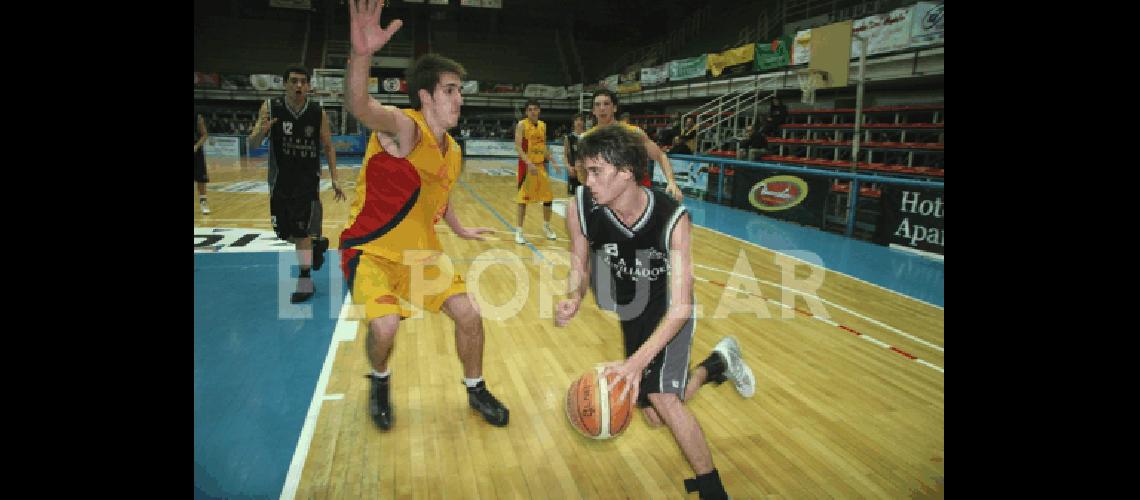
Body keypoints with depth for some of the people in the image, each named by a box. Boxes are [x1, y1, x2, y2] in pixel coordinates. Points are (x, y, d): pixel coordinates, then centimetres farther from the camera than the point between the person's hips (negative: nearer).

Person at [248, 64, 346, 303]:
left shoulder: (318, 113, -6)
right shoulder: (270, 108, -7)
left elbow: (328, 147, 2)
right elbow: (252, 143, -9)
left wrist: (334, 180, -4)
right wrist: (262, 130, -32)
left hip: (308, 179, -2)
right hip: (280, 180, 2)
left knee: (301, 232, -7)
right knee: (286, 233, 12)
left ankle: (305, 282, 4)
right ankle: (317, 243, 41)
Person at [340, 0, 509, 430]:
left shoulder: (452, 152, 2)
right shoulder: (404, 128, -22)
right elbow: (359, 106, -45)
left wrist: (459, 229, 34)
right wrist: (362, 54, -64)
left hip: (422, 250, 7)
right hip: (371, 250, -6)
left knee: (468, 314, 1)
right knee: (385, 324, -25)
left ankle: (476, 390, 26)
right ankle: (380, 382, 12)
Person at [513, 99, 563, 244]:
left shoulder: (543, 125, 9)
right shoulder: (522, 124, -9)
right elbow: (517, 147, -16)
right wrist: (529, 163, -27)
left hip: (541, 165, 6)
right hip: (527, 165, -6)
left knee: (548, 197, 9)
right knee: (523, 198, -3)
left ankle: (546, 226, 29)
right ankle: (519, 231, 5)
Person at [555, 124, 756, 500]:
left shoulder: (672, 218, -32)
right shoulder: (580, 209, -24)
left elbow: (680, 306, -34)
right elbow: (580, 265, -6)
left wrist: (638, 362, -47)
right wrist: (574, 298, -31)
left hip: (670, 309, -4)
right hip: (632, 310, 4)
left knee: (662, 397, -26)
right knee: (655, 417, 10)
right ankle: (716, 365, 37)